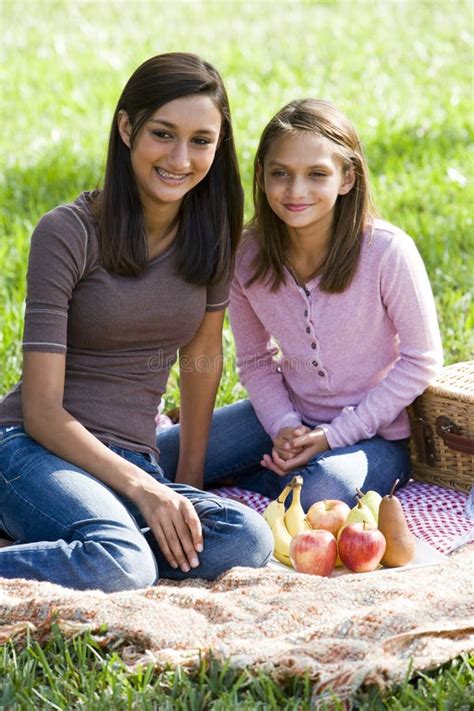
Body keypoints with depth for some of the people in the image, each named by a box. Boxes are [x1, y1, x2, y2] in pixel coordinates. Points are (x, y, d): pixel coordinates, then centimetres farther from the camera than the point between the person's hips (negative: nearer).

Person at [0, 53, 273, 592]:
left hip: (135, 460, 6)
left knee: (247, 541, -26)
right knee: (123, 567, -37)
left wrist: (187, 483, 15)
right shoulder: (68, 234, -11)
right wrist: (144, 489, -22)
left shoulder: (210, 233, 5)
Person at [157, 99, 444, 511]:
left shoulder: (387, 252, -22)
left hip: (373, 430, -4)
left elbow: (421, 360, -14)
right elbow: (255, 362, 3)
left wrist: (335, 435, -16)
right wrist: (283, 425, -16)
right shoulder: (248, 258, -10)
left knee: (321, 498, -35)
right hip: (292, 418, 4)